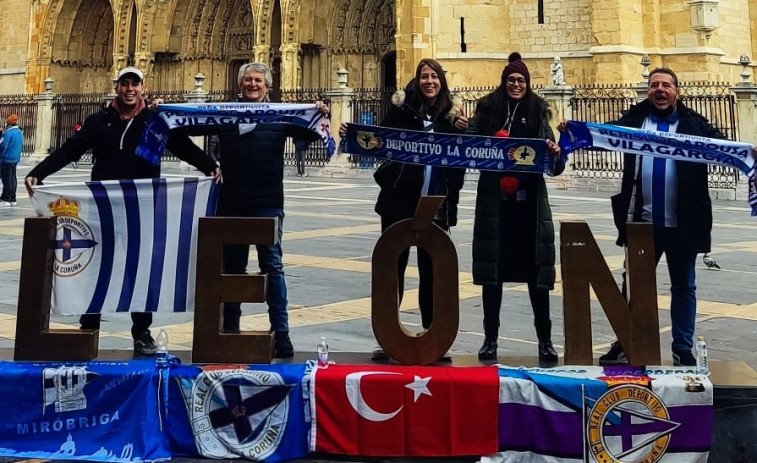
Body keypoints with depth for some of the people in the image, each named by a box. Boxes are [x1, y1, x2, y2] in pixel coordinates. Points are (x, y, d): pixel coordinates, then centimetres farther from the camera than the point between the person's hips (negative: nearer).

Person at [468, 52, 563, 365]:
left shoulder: (537, 112, 7)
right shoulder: (488, 108, 6)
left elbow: (554, 167, 4)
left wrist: (555, 153, -17)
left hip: (530, 202, 0)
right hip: (494, 201, 0)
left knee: (536, 272, 2)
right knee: (491, 270, 3)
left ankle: (545, 341, 13)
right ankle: (490, 339, 15)